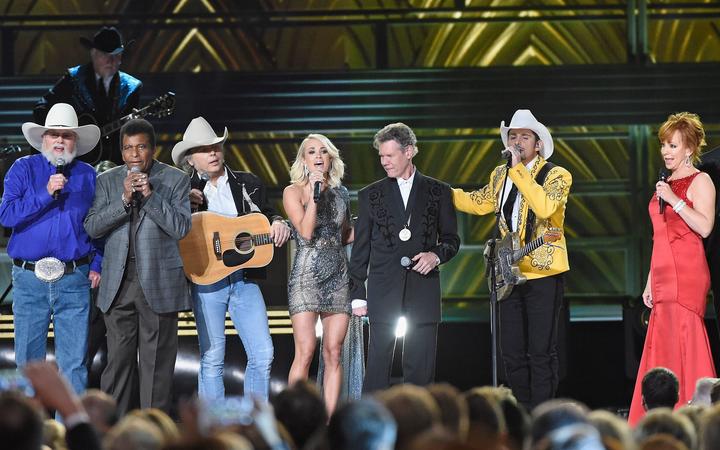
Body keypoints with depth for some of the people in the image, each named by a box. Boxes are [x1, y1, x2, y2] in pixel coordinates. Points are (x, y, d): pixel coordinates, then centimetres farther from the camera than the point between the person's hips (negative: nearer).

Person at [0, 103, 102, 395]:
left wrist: (96, 265, 3)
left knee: (74, 364, -3)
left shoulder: (87, 175, 10)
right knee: (29, 361, 5)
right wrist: (46, 194, -15)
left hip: (74, 281, 0)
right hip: (30, 279, 0)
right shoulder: (23, 169, 5)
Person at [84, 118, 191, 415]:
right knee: (118, 360, 5)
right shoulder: (107, 181, 9)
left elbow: (180, 228, -7)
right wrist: (124, 199, -13)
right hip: (118, 283, 2)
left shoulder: (175, 180, 1)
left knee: (156, 364, 1)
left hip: (157, 281, -2)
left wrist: (150, 194, -15)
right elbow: (92, 227, -1)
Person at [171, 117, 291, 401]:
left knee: (262, 354, -1)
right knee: (212, 359, -1)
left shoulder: (249, 185, 12)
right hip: (206, 279, -3)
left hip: (245, 278, 3)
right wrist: (184, 203, -15)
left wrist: (278, 223, -3)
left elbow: (267, 216, 19)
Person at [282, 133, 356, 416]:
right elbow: (306, 231, -13)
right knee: (305, 352, -12)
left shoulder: (341, 193, 14)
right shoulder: (293, 191, 1)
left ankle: (329, 421, 2)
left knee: (334, 353, 0)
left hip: (338, 276, 4)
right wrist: (314, 194, -15)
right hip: (307, 275, -4)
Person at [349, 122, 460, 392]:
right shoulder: (370, 195, 9)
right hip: (384, 290, 0)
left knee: (421, 366, 1)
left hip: (423, 287, 0)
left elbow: (451, 239, 14)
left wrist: (437, 255, -8)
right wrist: (357, 295, 4)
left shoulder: (438, 192, 9)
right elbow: (360, 249, 9)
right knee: (378, 363, -5)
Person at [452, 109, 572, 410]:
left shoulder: (557, 176, -7)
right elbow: (479, 202, 28)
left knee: (541, 352, -5)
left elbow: (544, 207, -26)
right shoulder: (501, 175, 12)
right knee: (512, 354, 8)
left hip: (543, 274, -6)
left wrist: (518, 170, -23)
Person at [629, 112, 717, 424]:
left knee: (685, 343, -11)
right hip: (663, 275, 8)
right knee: (663, 348, 3)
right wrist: (650, 282, 19)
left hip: (687, 275, -8)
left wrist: (674, 201, -15)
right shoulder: (665, 185, 20)